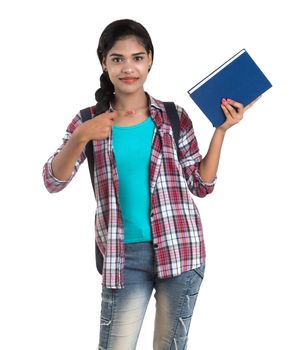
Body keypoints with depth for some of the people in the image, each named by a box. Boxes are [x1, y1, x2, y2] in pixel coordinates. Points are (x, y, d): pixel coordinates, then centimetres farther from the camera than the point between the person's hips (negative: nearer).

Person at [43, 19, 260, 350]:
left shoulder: (174, 117, 2)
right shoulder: (89, 120, 2)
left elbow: (202, 185, 4)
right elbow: (53, 181, -6)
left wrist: (220, 130, -4)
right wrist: (81, 137, -22)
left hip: (179, 248, 0)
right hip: (123, 255, 0)